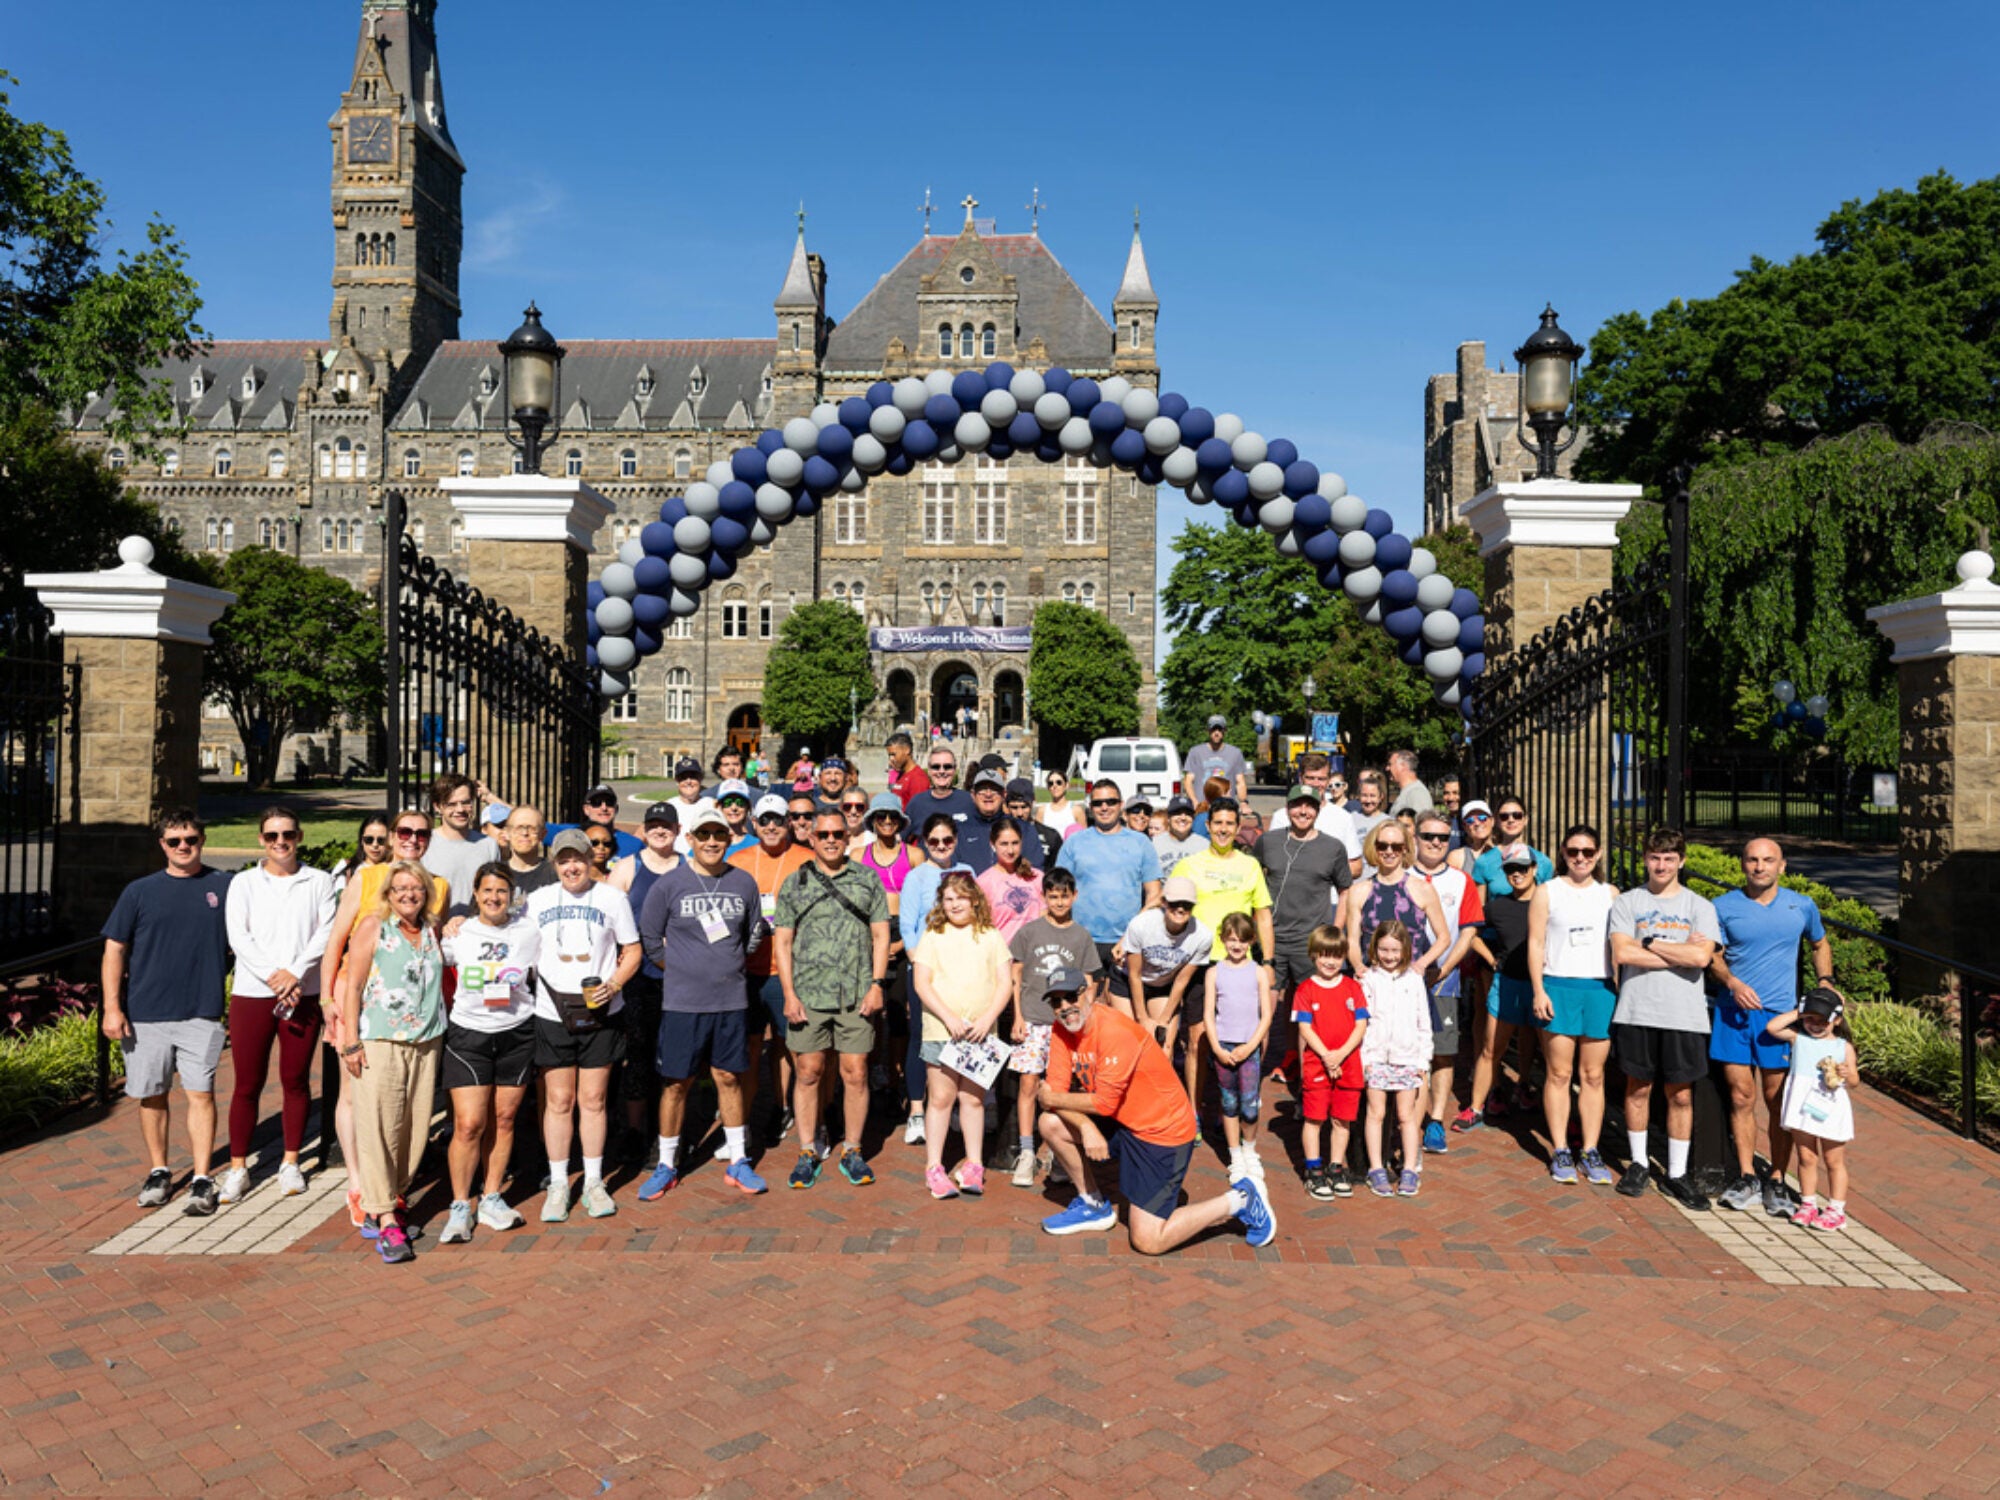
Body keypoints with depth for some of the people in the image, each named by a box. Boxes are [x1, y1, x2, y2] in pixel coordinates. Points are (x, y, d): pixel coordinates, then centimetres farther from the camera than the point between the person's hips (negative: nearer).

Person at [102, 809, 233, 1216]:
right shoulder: (140, 891, 5)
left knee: (200, 1094, -5)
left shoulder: (224, 887, 4)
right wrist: (112, 1007, -2)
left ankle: (202, 1181, 1)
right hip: (146, 1012, 2)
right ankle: (158, 1173, 27)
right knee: (151, 1095, 11)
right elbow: (114, 950, 5)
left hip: (202, 1012, -1)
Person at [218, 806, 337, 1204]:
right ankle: (238, 1168, 13)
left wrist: (295, 973, -15)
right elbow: (238, 936, -3)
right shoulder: (244, 883, 8)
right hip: (251, 993, 0)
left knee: (296, 1080, 7)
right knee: (248, 1084, 3)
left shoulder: (319, 882, 7)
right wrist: (273, 975, -15)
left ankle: (290, 1163, 18)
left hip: (303, 994, 0)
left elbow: (326, 933, -2)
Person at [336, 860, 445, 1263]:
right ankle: (385, 1220, -1)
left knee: (416, 1129, 5)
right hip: (380, 1043, -5)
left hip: (426, 1043, 5)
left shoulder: (431, 930, 14)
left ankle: (381, 1205, 19)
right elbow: (353, 986, -4)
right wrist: (351, 1043, -8)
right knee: (379, 1129, -6)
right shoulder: (373, 925, 0)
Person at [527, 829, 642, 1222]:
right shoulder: (537, 901, 6)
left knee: (593, 1099, 5)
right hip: (552, 1014, 1)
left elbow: (633, 952, 5)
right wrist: (534, 987, -1)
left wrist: (613, 985, -11)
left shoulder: (612, 898, 2)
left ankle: (594, 1182, 17)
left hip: (600, 1013, -1)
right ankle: (558, 1185, 15)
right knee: (559, 1101, 4)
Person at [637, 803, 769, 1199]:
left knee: (730, 1078, 10)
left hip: (732, 1000, 2)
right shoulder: (668, 884, -5)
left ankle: (737, 1161, 21)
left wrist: (729, 965, 11)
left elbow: (754, 934, 16)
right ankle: (666, 1165, 19)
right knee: (675, 1083, 5)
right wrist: (682, 969, 3)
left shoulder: (743, 882, 3)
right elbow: (648, 939, 3)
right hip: (682, 1002, -2)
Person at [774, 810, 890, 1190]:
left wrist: (876, 985, -2)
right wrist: (789, 994, -2)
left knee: (856, 1073, 2)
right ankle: (807, 1153, 16)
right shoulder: (795, 883, 8)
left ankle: (852, 1151, 16)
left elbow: (881, 935, 8)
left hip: (857, 997, 0)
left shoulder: (867, 880, 9)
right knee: (807, 1072, 3)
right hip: (808, 995, 0)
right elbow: (783, 942, 6)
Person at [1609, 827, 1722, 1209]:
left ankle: (1678, 1173, 16)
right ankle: (1638, 1163, 23)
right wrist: (1680, 953, -9)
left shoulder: (1699, 906, 4)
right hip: (1637, 1012, 0)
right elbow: (1622, 952, -11)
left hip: (1684, 1015, 0)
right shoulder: (1627, 903, 3)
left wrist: (1650, 943, -7)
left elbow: (1701, 956, -12)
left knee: (1681, 1094, 5)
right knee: (1637, 1088, 9)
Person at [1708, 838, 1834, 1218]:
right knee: (1741, 1097, 3)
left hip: (1780, 1014, 0)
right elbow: (1713, 957, 4)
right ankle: (1746, 1179, 14)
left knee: (1778, 1101, 2)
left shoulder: (1802, 907, 6)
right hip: (1733, 1013, 0)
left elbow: (1820, 945, 23)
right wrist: (1733, 982, -15)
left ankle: (1777, 1182, 13)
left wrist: (1825, 982, 8)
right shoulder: (1723, 907, 2)